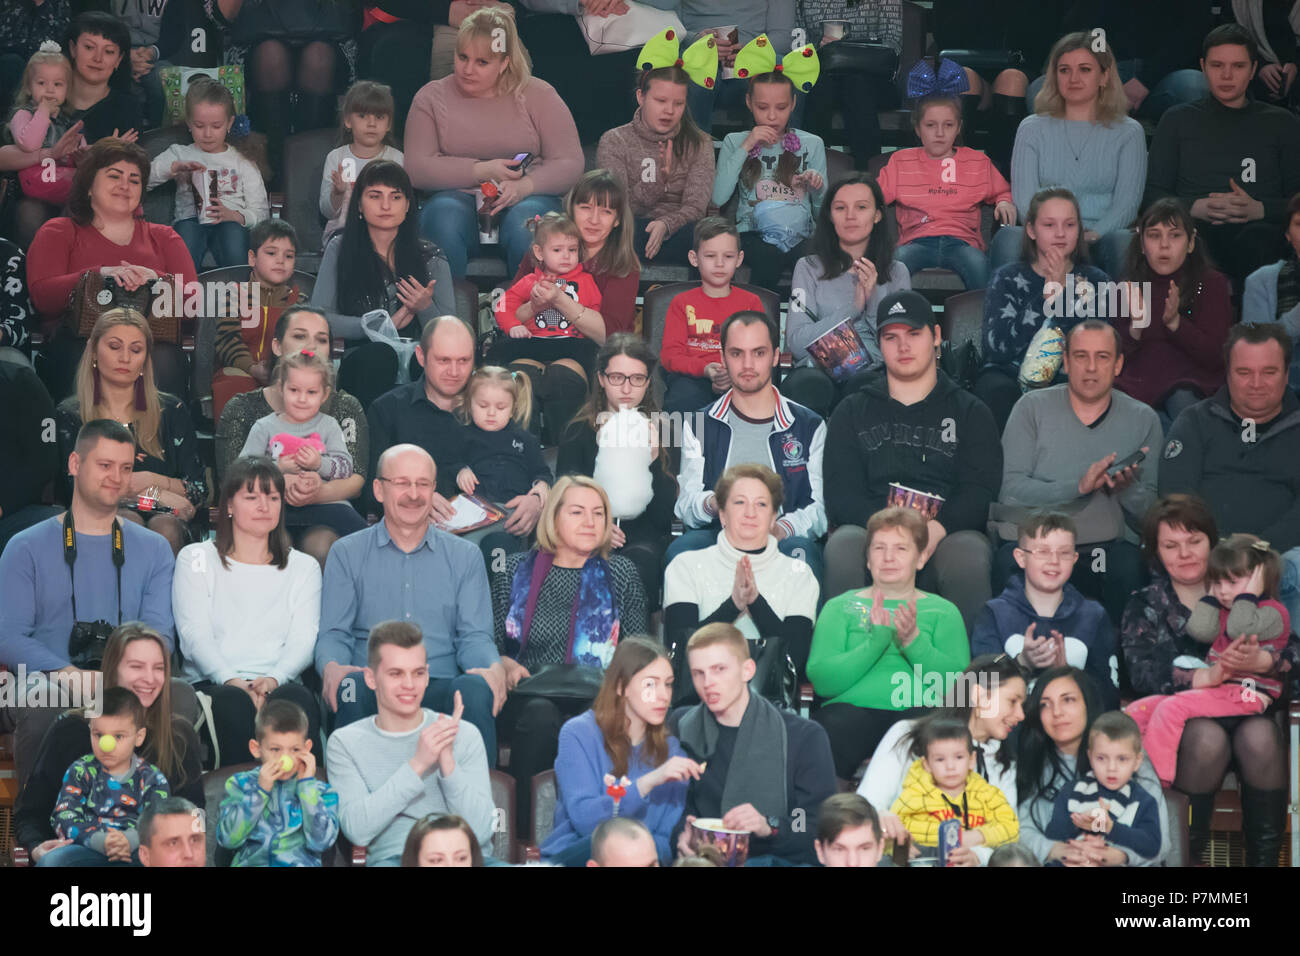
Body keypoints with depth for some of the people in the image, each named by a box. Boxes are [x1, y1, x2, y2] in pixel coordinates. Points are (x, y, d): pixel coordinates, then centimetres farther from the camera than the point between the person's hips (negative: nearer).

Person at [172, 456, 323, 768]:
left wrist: (274, 678, -16)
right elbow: (194, 635, 2)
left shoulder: (303, 567, 21)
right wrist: (231, 679, -18)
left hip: (279, 682, 1)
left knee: (296, 697, -35)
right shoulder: (196, 559, 16)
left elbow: (303, 640, 7)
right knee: (234, 703, -37)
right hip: (212, 682, -1)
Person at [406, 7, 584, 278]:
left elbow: (570, 163, 2)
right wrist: (482, 171, -10)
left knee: (524, 225, -36)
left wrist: (524, 186, -18)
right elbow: (416, 169, 1)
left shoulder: (537, 94, 9)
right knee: (443, 221, -35)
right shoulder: (432, 96, 11)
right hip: (458, 196, 1)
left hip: (527, 197, -1)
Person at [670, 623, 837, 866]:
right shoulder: (680, 729, 10)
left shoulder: (805, 737, 2)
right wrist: (682, 835, -8)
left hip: (783, 860, -1)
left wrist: (770, 827, -20)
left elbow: (823, 828, -1)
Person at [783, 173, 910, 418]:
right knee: (808, 385, -38)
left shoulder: (896, 272, 15)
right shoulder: (809, 268, 11)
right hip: (818, 369, -1)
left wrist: (875, 301, -6)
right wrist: (853, 308, -8)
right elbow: (796, 343, -3)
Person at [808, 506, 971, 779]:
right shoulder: (841, 608, 20)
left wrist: (913, 640, -11)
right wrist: (877, 639, -9)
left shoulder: (942, 611, 21)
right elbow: (821, 681, 3)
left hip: (918, 709, 0)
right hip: (852, 708, 0)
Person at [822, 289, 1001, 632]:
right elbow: (840, 494, 8)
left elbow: (981, 491, 4)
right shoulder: (853, 412, 22)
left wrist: (938, 528, -19)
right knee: (843, 545, -34)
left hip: (949, 533, -1)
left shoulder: (970, 412, 19)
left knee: (968, 553, -36)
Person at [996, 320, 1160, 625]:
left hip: (1108, 545, 1)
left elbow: (1153, 513, 7)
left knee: (1128, 565, -33)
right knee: (1010, 561, -34)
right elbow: (1010, 489, -6)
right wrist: (1079, 486, -18)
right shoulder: (1033, 408, 7)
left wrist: (1126, 489, -15)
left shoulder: (1143, 420, 12)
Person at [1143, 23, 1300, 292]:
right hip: (1194, 227, 0)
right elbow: (1152, 194, 15)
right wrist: (1196, 208, -6)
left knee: (1258, 240, -39)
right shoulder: (1178, 120, 24)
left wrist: (1259, 209, -8)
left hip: (1257, 228, 0)